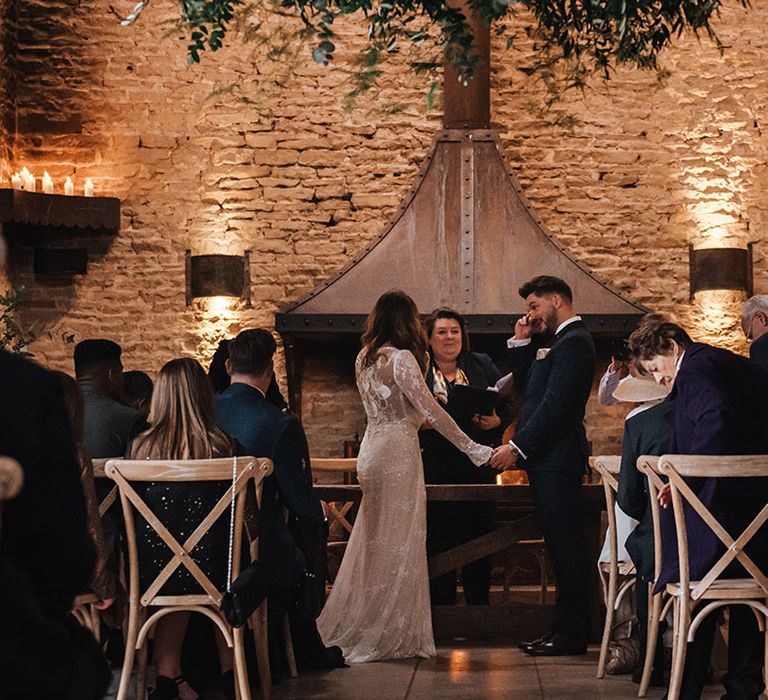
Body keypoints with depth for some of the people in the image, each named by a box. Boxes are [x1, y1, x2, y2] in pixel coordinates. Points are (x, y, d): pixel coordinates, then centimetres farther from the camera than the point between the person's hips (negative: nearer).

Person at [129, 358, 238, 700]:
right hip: (209, 570, 0)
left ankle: (169, 672, 20)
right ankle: (229, 670, 30)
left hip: (151, 570, 0)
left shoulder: (140, 447, -6)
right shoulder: (223, 447, -11)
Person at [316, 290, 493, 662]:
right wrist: (472, 448, -14)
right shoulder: (402, 358, -13)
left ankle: (349, 629, 20)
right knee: (398, 543, 0)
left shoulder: (364, 358, 10)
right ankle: (391, 635, 5)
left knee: (374, 541, 15)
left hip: (372, 451, 8)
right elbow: (431, 411, -17)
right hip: (397, 453, -8)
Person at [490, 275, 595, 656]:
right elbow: (526, 386, 24)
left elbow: (555, 404, -20)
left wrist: (518, 447, -20)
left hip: (557, 459, -10)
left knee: (565, 544, -6)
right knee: (562, 546, 11)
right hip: (548, 457, 10)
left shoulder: (573, 342, -13)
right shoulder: (556, 341, 19)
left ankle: (571, 633, -3)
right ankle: (565, 628, 16)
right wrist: (521, 343, 11)